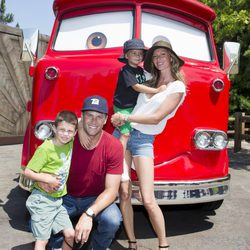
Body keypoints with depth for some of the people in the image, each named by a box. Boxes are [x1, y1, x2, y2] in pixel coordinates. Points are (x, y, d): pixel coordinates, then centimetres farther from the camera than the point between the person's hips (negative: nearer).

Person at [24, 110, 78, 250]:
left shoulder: (70, 143, 0)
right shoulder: (45, 148, -17)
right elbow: (28, 172, -13)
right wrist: (47, 178, -18)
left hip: (58, 200, 6)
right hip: (42, 201, -6)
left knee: (70, 234, 5)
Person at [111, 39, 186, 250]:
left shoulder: (177, 87, -3)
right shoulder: (149, 80, 14)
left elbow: (157, 117, -11)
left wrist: (126, 118, -11)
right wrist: (119, 118, 4)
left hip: (143, 140, -5)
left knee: (148, 200, -11)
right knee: (124, 194, 1)